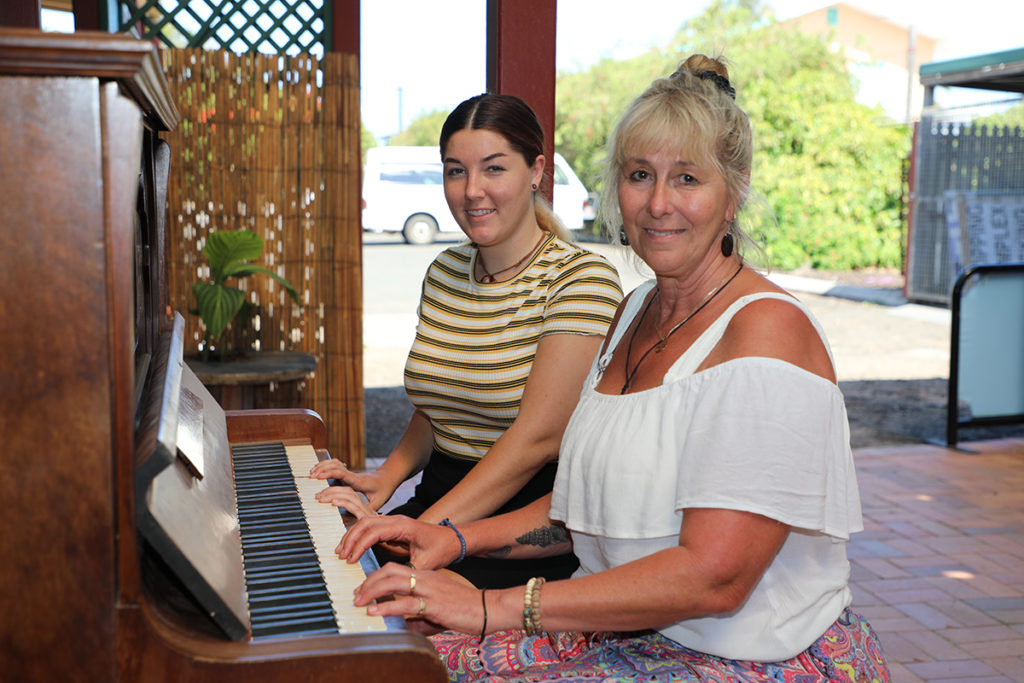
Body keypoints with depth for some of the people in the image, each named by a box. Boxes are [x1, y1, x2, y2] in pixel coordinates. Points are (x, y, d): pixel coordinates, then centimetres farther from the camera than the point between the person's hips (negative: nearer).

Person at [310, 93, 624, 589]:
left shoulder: (581, 279, -11)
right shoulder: (444, 273, 11)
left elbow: (539, 436, -20)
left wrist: (428, 529, -25)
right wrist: (388, 476, 2)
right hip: (441, 499, 7)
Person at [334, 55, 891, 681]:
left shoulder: (768, 330, -19)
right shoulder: (635, 313, 9)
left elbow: (714, 576, -25)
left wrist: (495, 606, -26)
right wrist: (457, 539, 1)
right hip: (627, 628, 7)